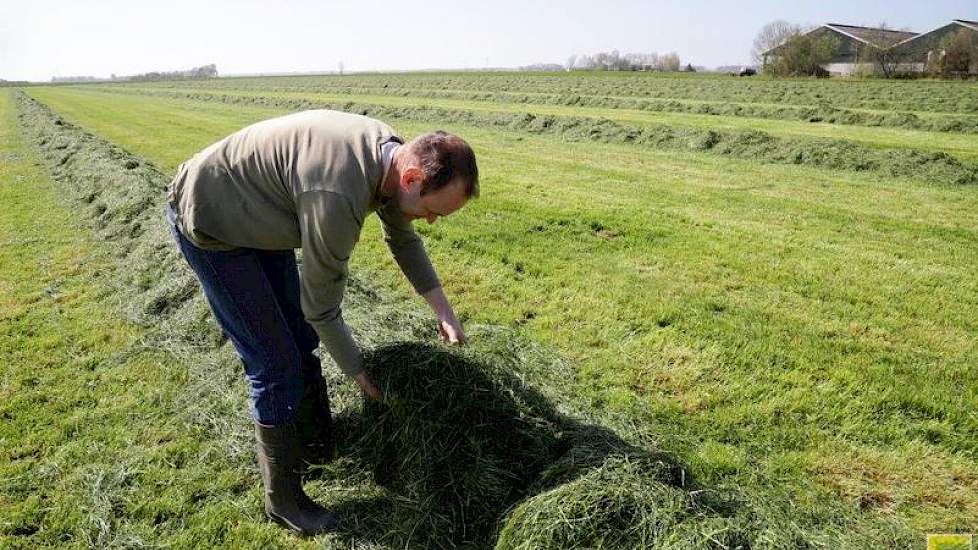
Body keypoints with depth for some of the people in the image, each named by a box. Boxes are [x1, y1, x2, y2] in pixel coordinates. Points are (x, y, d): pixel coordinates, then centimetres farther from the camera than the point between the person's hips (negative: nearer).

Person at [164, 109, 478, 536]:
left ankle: (320, 446, 35)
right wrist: (361, 375, -10)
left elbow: (402, 237, 7)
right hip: (209, 226, -9)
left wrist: (444, 311, 2)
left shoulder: (391, 151, -11)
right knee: (277, 367, -6)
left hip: (260, 220, 9)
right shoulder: (337, 195, -38)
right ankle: (283, 499, 13)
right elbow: (321, 308, -25)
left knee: (301, 341, 15)